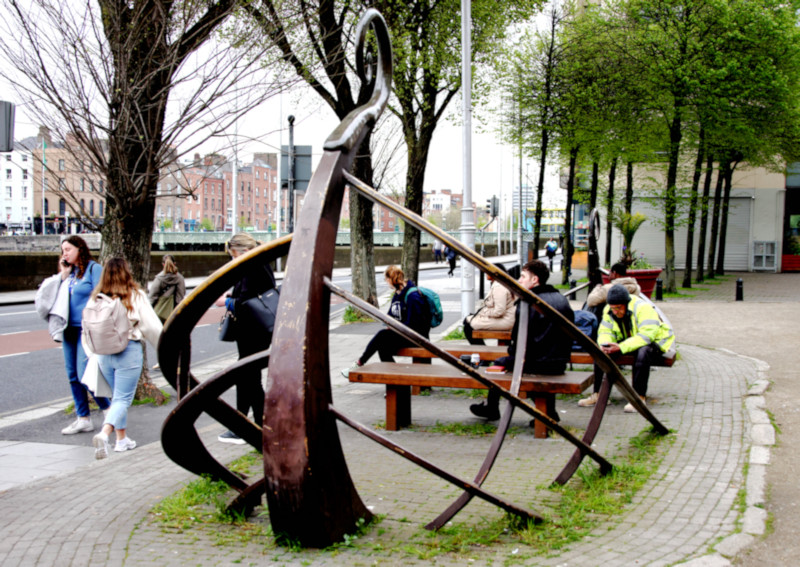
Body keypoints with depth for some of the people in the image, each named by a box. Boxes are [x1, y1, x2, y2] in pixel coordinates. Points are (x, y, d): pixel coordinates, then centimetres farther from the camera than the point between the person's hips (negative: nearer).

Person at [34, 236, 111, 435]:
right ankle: (83, 419, 16)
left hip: (87, 330, -8)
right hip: (69, 329, 8)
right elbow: (57, 297, 11)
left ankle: (108, 409, 8)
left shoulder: (94, 269, -7)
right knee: (73, 375, 9)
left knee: (84, 374, -11)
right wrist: (63, 275, 2)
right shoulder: (70, 271, 14)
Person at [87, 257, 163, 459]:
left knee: (117, 396, 21)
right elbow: (152, 327, -3)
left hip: (104, 353, 4)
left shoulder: (96, 298, 0)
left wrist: (93, 354, 17)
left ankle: (122, 439, 27)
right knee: (123, 399, -1)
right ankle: (104, 434, -23)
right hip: (129, 351, -4)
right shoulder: (136, 296, -8)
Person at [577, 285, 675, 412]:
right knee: (600, 352, -16)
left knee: (643, 353, -40)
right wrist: (604, 344, -29)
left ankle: (640, 397, -31)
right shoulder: (609, 311, -5)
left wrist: (621, 347, -42)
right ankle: (597, 394, -11)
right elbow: (605, 332, -4)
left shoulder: (643, 308, -26)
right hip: (628, 342, 6)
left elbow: (647, 335, -35)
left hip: (655, 341, -6)